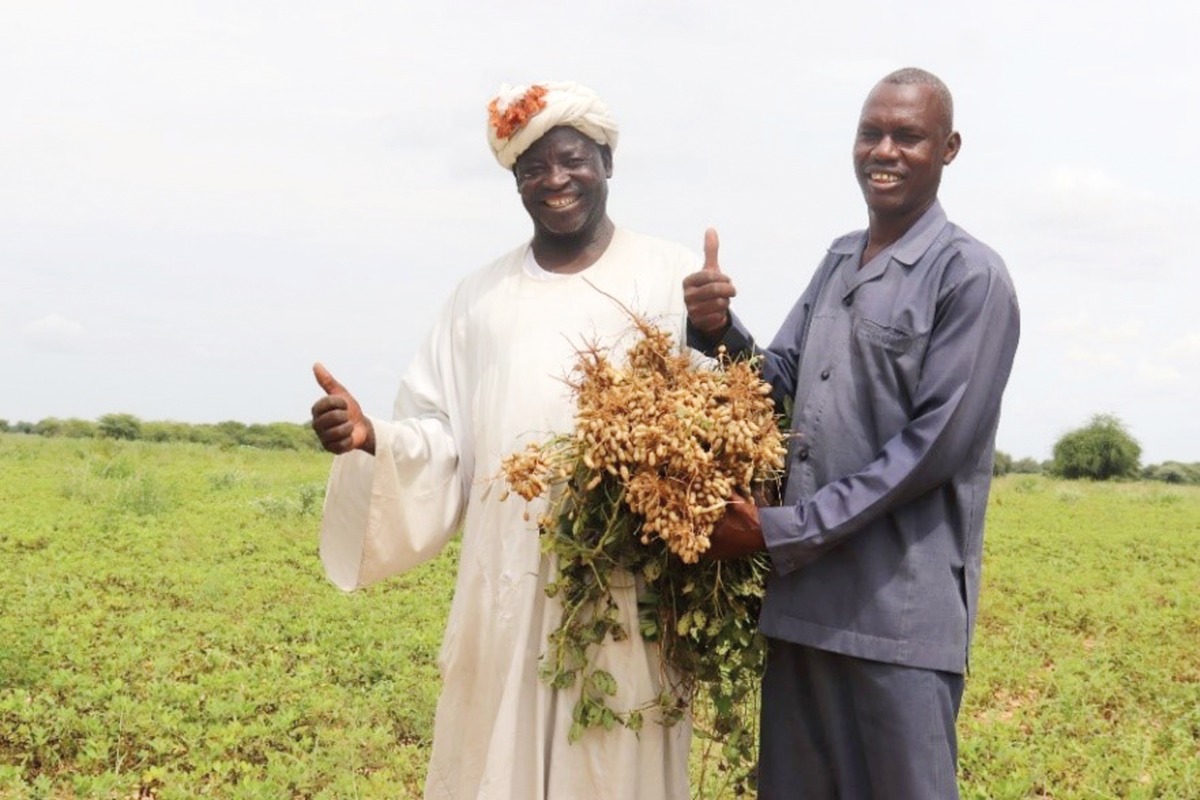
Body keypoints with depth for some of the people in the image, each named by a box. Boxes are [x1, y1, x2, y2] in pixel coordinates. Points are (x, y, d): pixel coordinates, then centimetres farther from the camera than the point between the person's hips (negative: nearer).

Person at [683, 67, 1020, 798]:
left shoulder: (971, 276, -7)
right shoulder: (839, 261, 15)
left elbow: (935, 442, -14)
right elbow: (781, 386, 15)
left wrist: (783, 530, -15)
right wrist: (719, 331, -7)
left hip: (903, 609, -7)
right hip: (805, 593, 7)